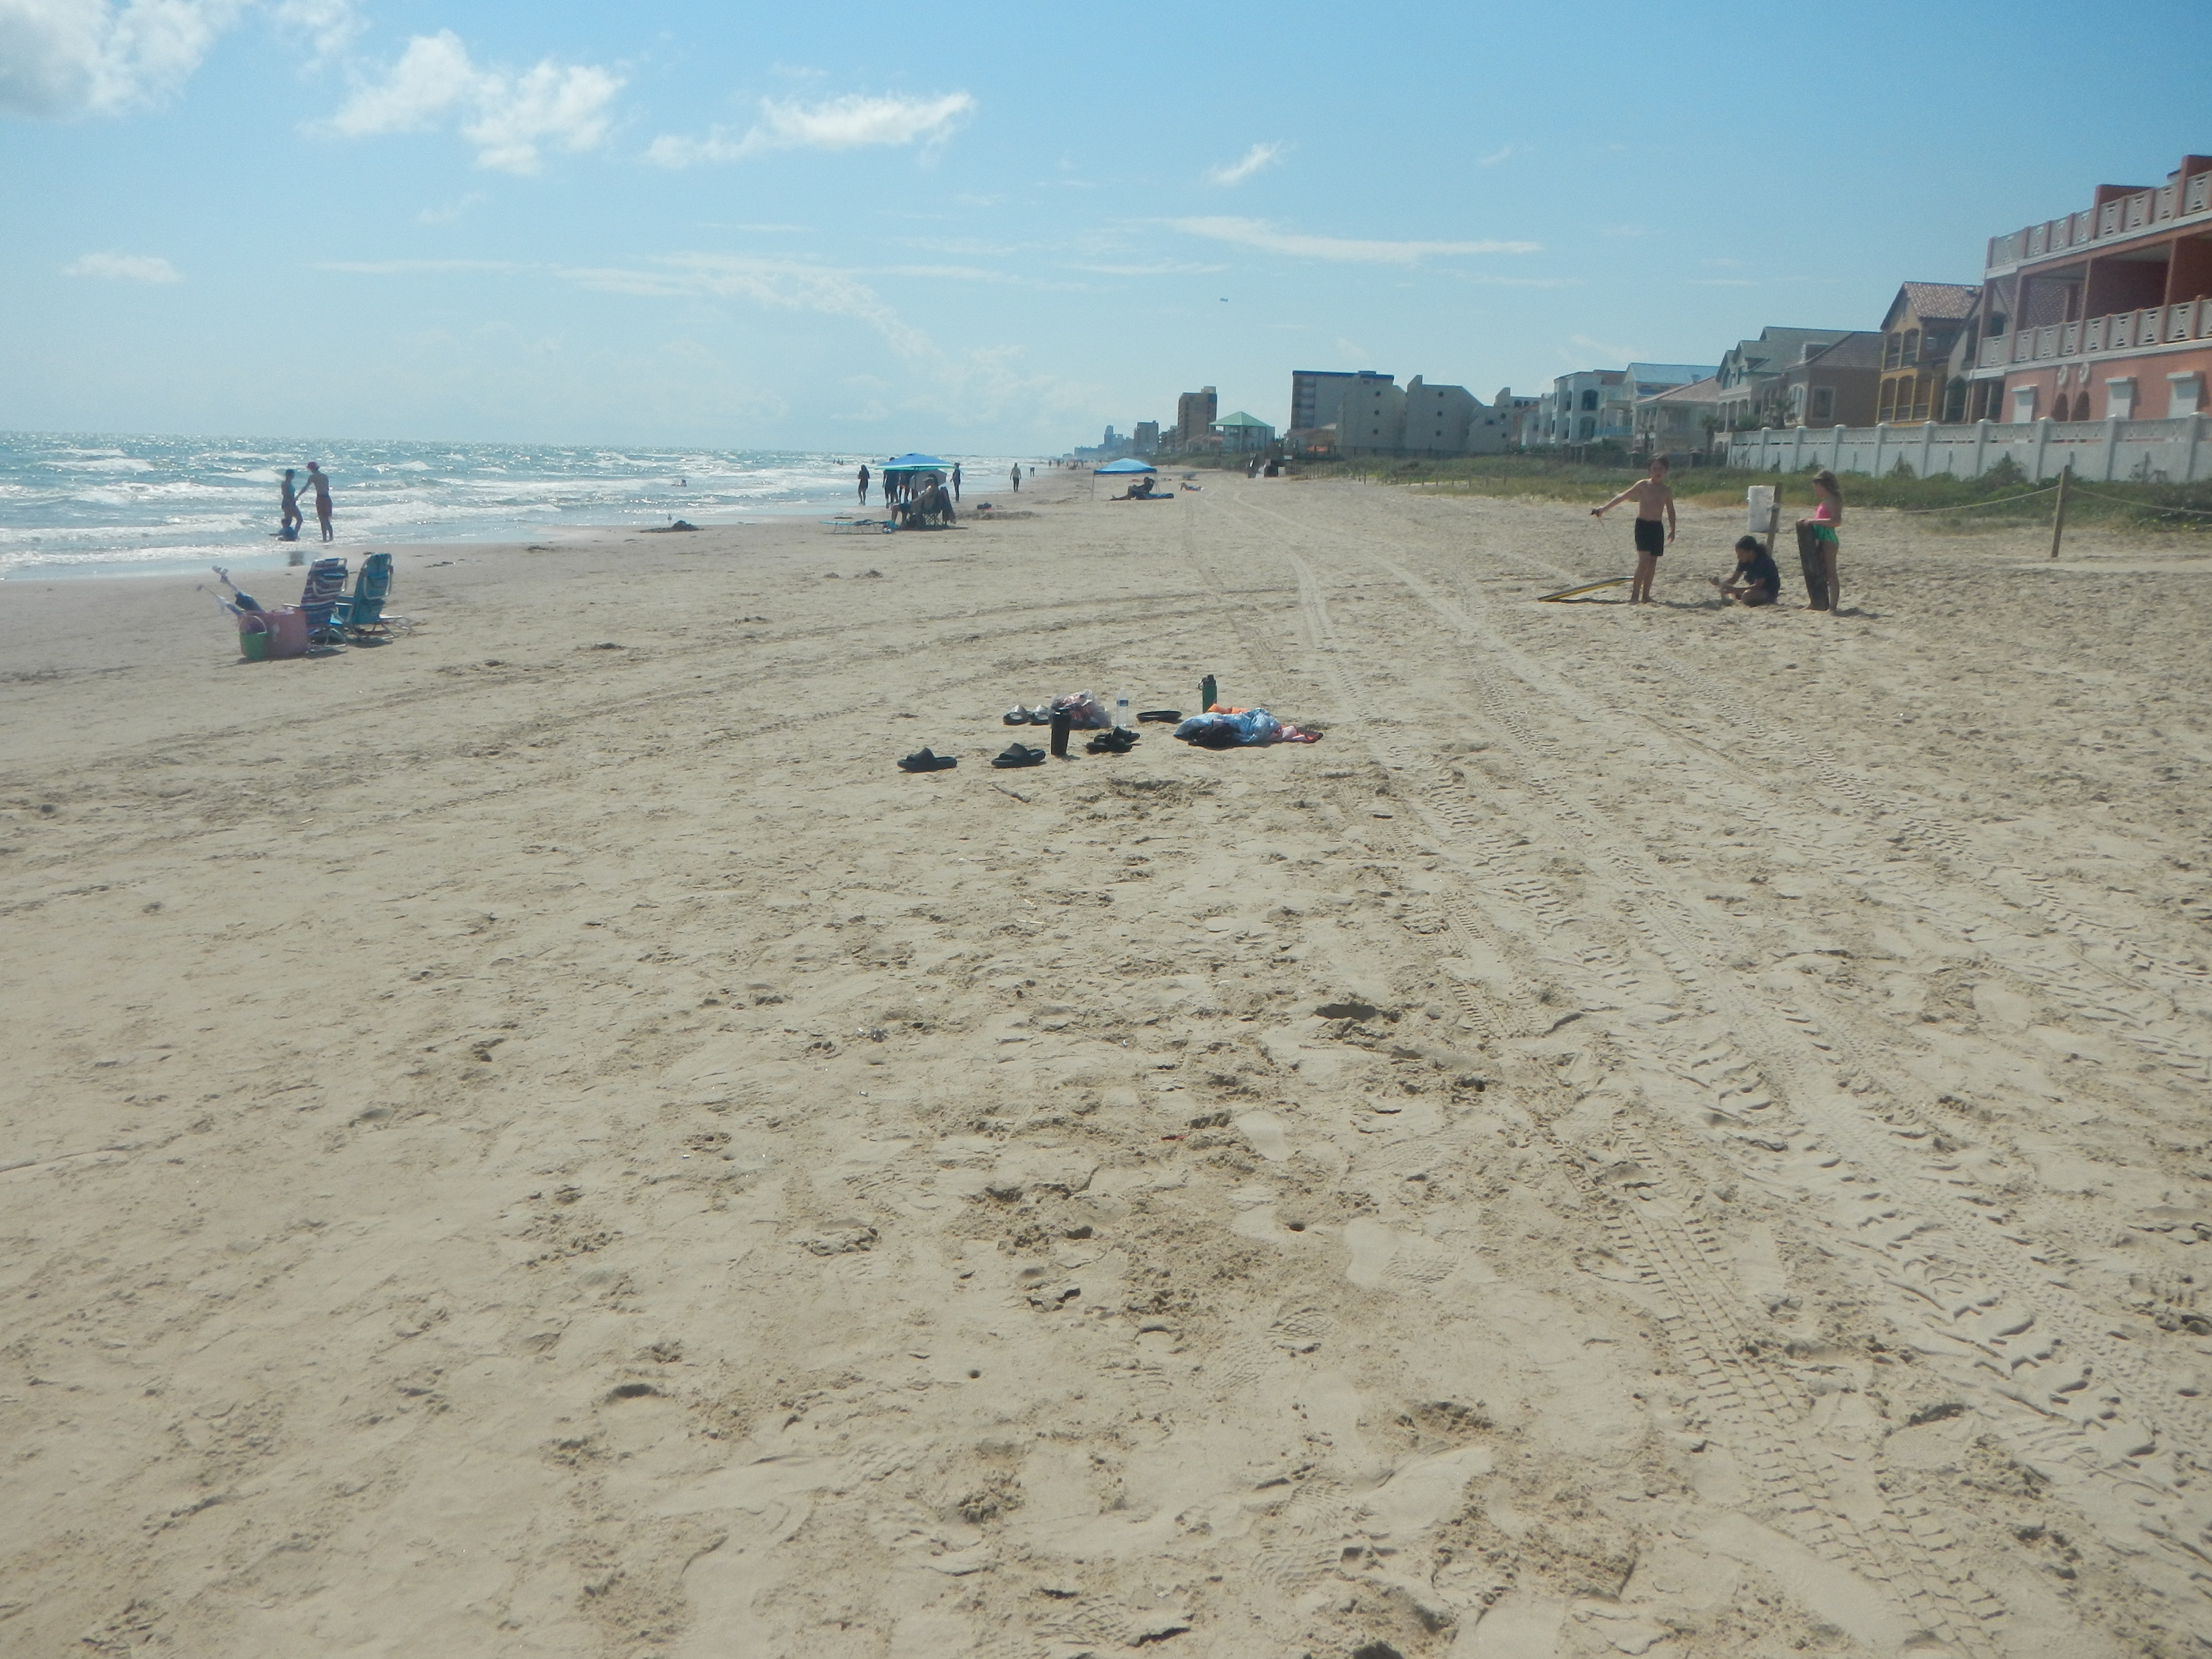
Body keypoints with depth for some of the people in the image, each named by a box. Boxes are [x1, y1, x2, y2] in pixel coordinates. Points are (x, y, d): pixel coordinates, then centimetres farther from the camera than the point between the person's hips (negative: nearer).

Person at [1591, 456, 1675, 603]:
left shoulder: (1667, 491, 8)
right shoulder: (1643, 485, -2)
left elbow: (1671, 512, 17)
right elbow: (1623, 497, -3)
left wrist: (1672, 530, 10)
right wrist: (1604, 508, -9)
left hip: (1657, 527, 4)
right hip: (1642, 525, -4)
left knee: (1653, 561, 5)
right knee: (1644, 560, -15)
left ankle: (1645, 595, 12)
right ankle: (1635, 595, -13)